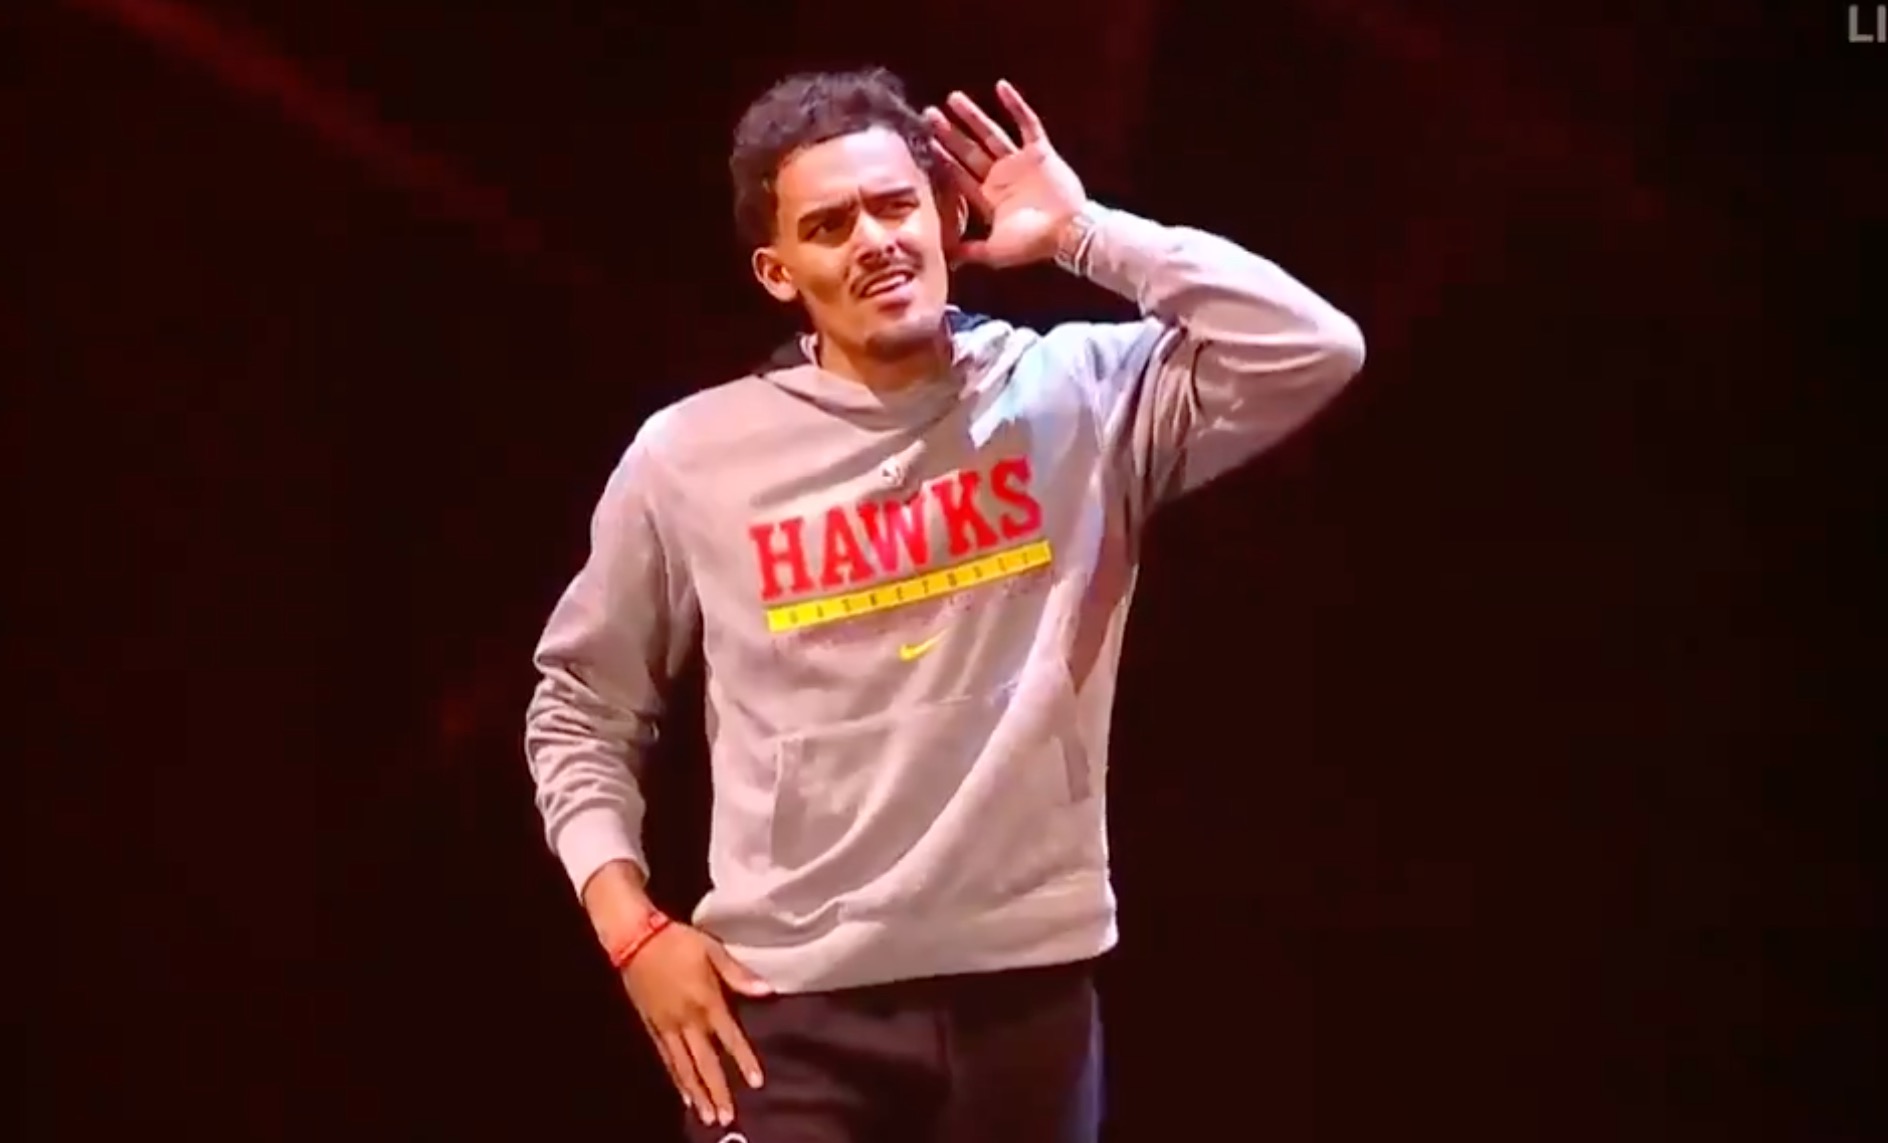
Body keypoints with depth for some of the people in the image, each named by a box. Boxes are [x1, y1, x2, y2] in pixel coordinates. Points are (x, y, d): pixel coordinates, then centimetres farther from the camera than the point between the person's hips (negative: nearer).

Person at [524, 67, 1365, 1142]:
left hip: (1026, 988, 1)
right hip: (787, 1008, -1)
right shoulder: (690, 458, 2)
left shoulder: (1079, 397, 2)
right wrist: (633, 927, 0)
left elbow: (1314, 352, -12)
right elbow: (583, 711, 12)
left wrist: (1083, 234, -7)